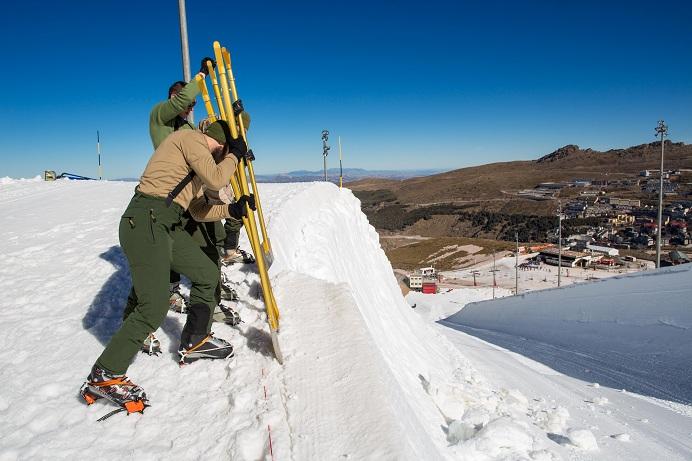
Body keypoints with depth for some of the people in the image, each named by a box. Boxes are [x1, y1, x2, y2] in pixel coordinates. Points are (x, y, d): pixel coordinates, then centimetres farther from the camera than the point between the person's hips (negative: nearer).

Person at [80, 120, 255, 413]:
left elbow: (199, 211, 22)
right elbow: (215, 180, -15)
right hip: (145, 222, -10)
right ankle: (104, 377, 2)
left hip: (167, 226, 10)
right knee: (154, 308, -13)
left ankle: (194, 343, 33)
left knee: (207, 274, 17)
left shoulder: (197, 161, 26)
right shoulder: (190, 137, -3)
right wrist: (235, 155, 2)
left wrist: (233, 210, 11)